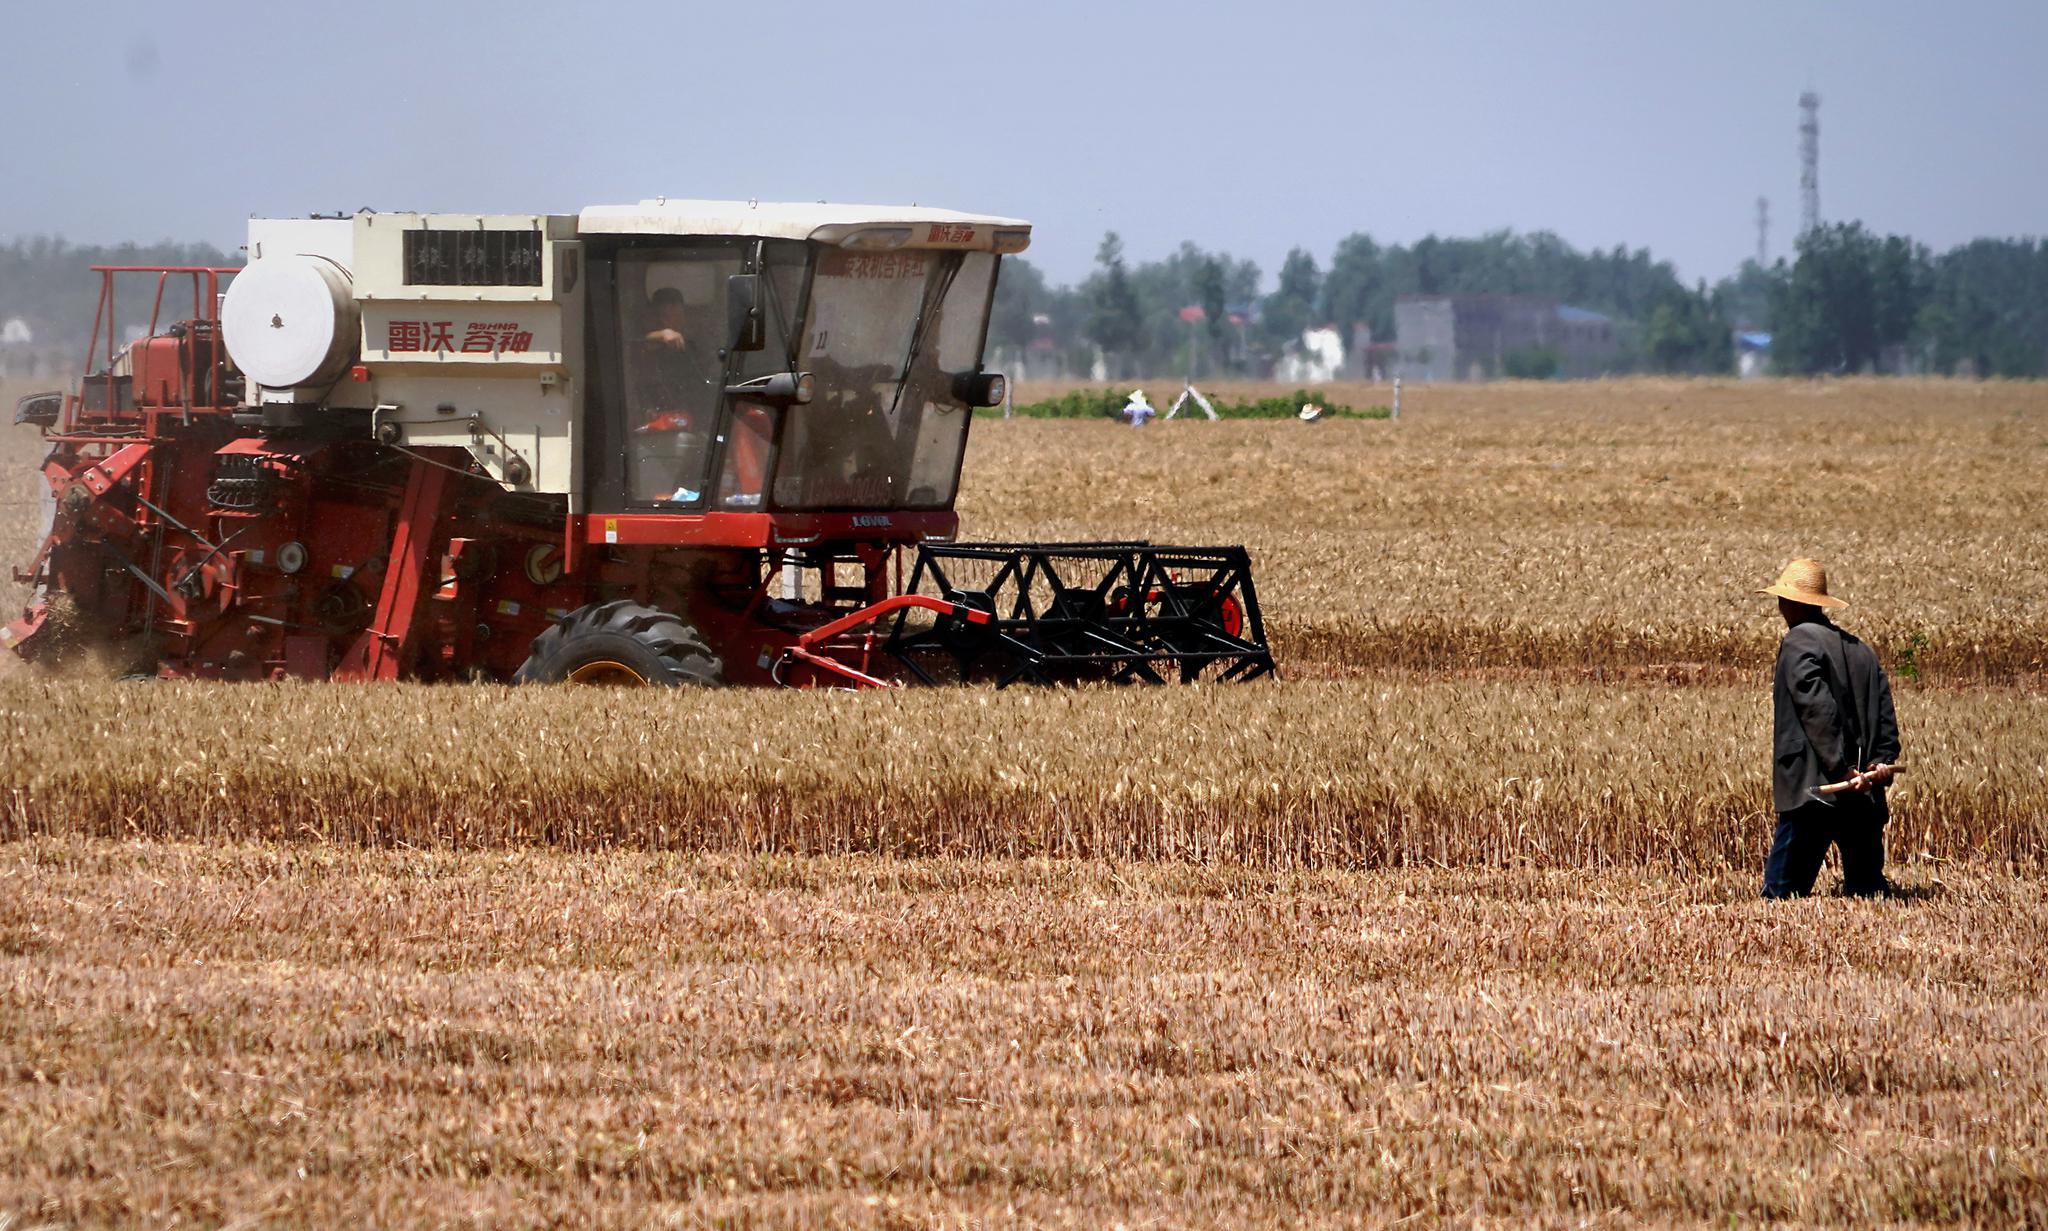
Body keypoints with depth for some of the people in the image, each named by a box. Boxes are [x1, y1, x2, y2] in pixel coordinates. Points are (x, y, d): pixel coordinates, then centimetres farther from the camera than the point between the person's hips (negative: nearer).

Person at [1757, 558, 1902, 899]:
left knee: (1782, 892, -8)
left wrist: (1843, 769, -16)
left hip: (1815, 793, -7)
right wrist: (1880, 763, 2)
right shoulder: (1860, 649, 19)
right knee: (1867, 891, 10)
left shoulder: (1799, 641, -5)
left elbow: (1818, 708, -15)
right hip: (1867, 798, 7)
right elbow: (1885, 714, 13)